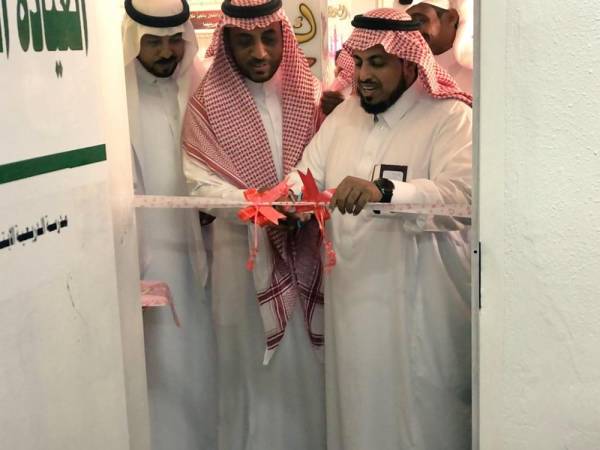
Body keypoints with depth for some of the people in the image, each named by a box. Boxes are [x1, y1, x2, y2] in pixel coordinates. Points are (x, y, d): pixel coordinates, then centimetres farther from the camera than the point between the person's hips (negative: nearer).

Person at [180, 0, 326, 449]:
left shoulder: (309, 91, 4)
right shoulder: (209, 102, -4)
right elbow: (202, 182, -9)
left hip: (306, 250, 2)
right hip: (243, 251, -2)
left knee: (309, 361, 10)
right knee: (254, 364, 6)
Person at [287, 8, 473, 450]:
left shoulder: (451, 117, -9)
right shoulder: (343, 115, 12)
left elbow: (461, 196, -24)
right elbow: (307, 176, 9)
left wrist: (384, 192, -39)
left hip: (418, 303, -5)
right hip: (351, 295, 6)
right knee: (355, 408, 17)